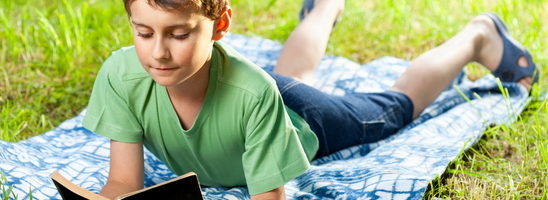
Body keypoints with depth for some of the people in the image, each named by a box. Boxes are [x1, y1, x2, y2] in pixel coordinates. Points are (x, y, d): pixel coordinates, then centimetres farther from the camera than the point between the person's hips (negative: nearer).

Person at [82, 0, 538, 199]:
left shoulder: (252, 91, -46)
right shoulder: (121, 77, -38)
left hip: (300, 122, -4)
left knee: (396, 105, 21)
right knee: (290, 75, 37)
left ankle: (477, 36, 46)